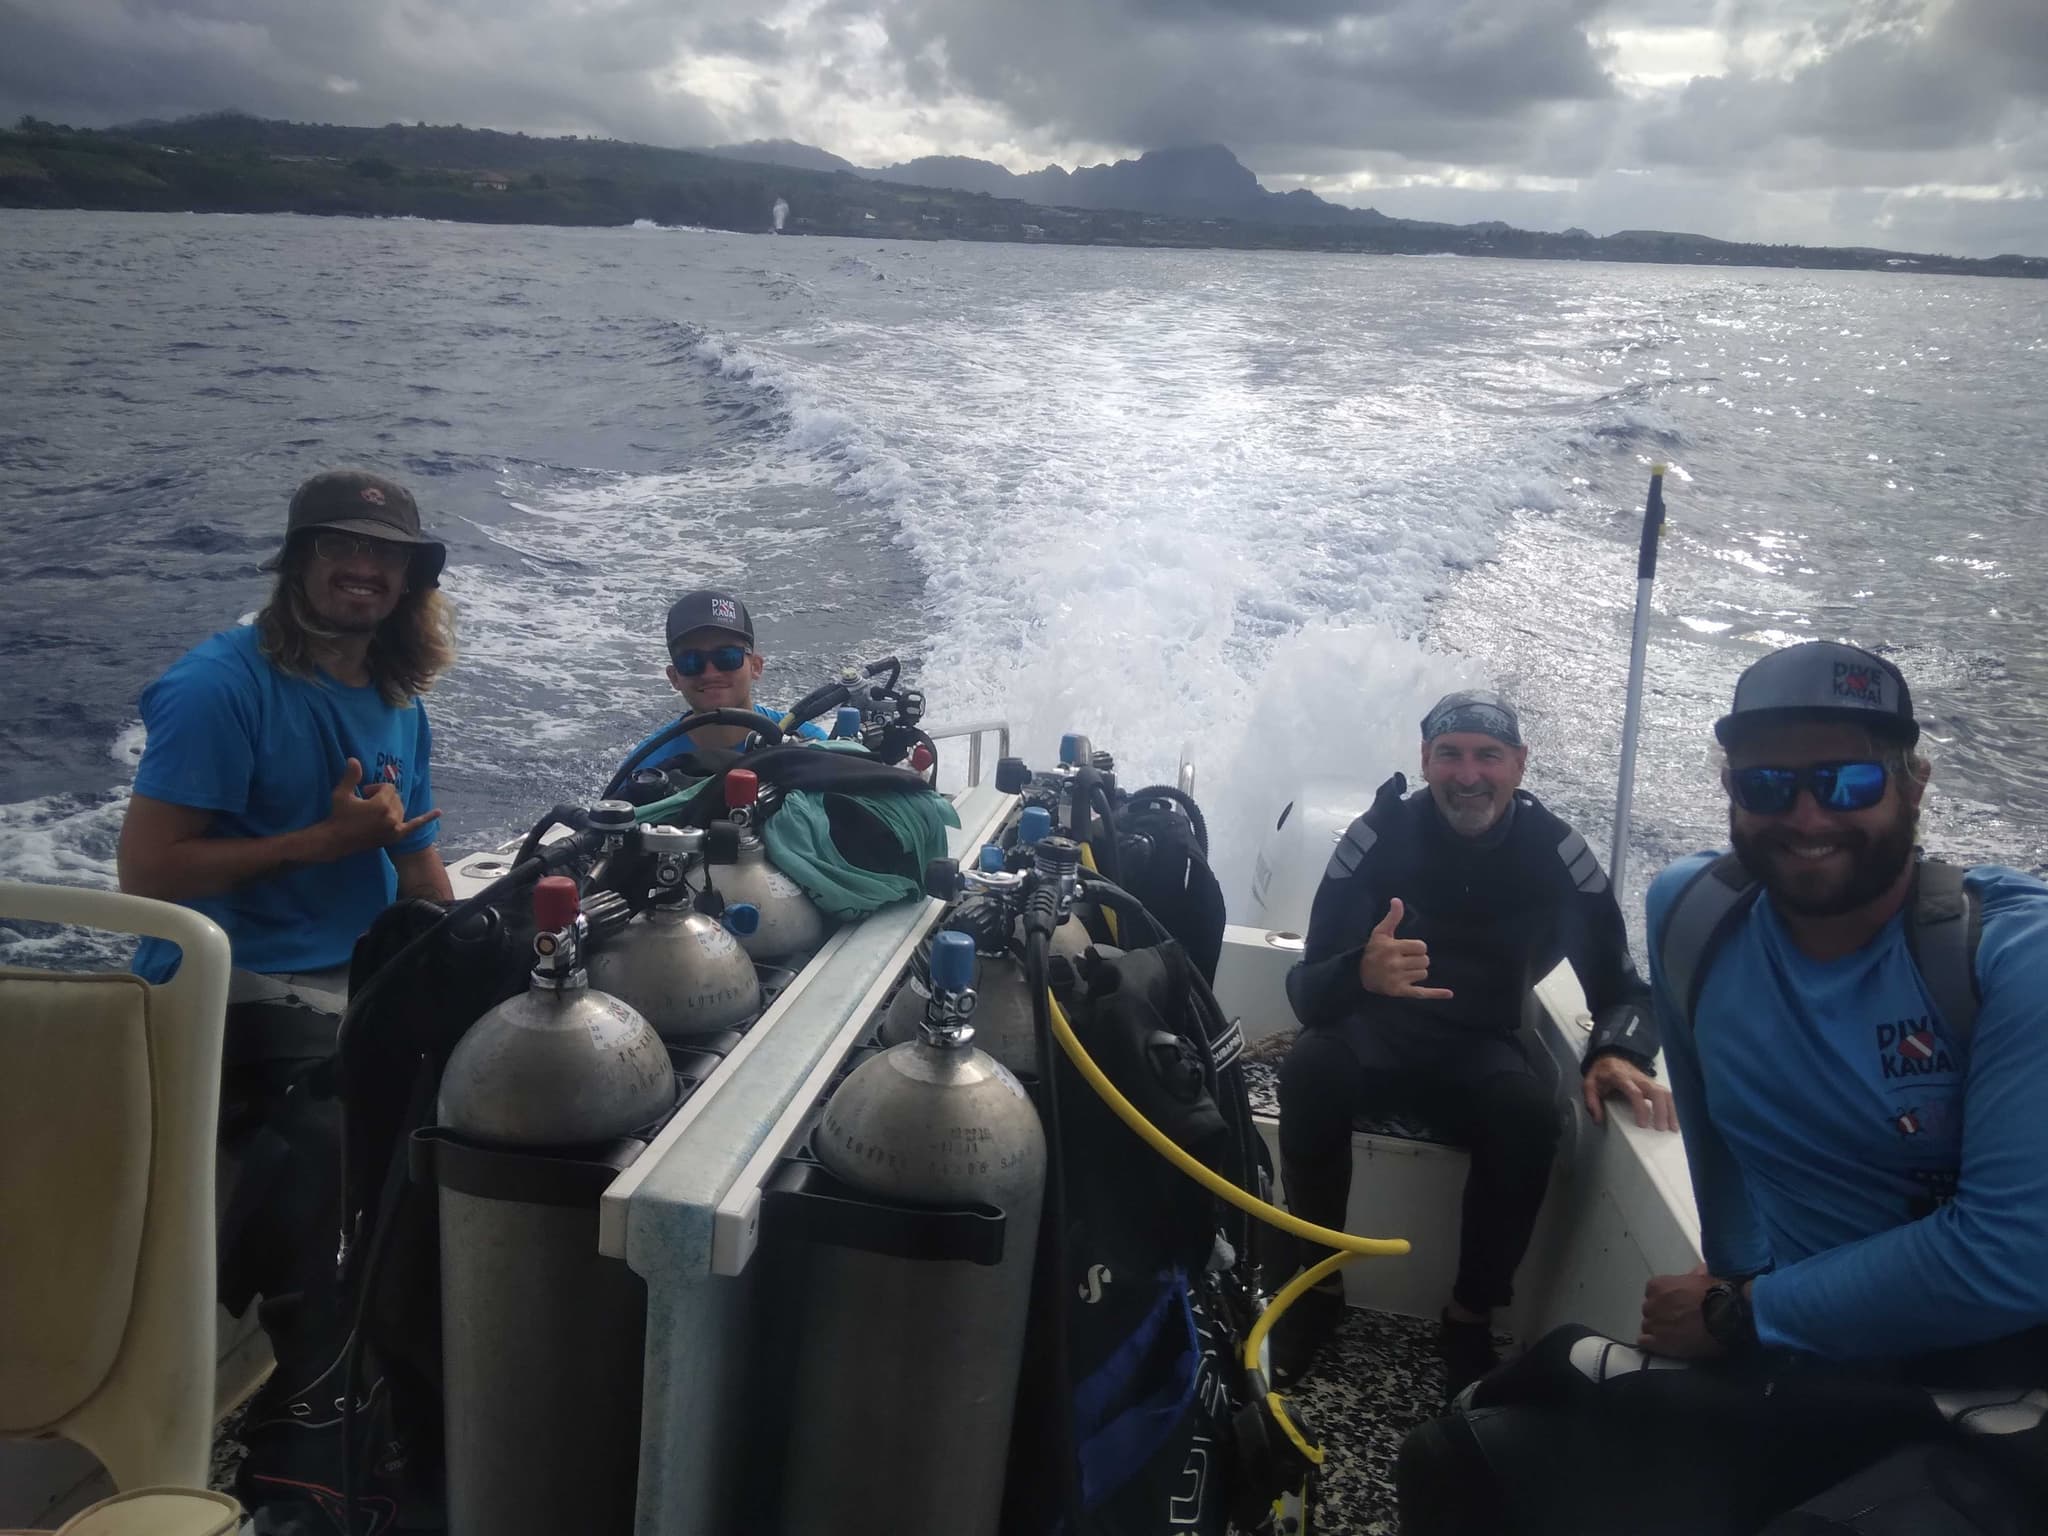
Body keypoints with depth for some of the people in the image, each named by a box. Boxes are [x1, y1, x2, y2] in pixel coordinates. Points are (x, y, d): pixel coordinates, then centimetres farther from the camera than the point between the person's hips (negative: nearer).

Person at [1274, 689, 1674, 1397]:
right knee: (1309, 1070, -33)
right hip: (1379, 1032, -1)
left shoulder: (1555, 850, -9)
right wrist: (1361, 972, -45)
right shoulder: (1380, 834, -15)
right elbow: (1307, 989, -20)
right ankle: (1319, 1284, -13)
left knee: (1531, 1113, -32)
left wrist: (1617, 1053, -28)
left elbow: (1620, 987, -4)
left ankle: (1471, 1315, -11)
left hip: (1481, 1046, 1)